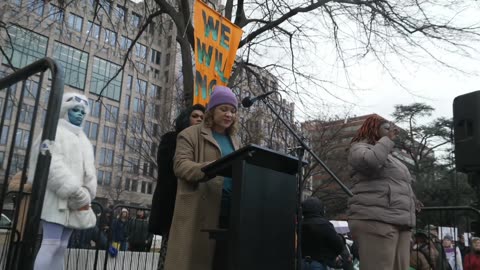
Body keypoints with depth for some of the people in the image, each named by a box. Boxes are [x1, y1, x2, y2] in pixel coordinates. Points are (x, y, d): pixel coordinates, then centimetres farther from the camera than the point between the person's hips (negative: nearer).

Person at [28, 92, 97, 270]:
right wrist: (77, 193, -19)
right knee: (51, 244, -15)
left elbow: (88, 171, 15)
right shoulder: (55, 131, 2)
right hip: (57, 198, -7)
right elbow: (52, 165, -14)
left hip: (72, 201, 7)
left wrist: (84, 195, -6)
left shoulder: (83, 140, 25)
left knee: (61, 247, 4)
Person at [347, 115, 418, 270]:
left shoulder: (388, 156, 31)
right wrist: (387, 139, -4)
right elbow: (371, 161, -19)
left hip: (399, 223, 9)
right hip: (376, 221, -9)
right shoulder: (360, 147, 5)